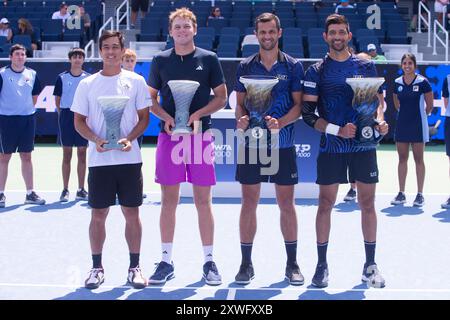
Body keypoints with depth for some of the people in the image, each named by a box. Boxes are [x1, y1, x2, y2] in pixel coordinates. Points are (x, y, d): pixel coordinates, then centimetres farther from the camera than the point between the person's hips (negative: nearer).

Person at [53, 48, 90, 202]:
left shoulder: (88, 78, 5)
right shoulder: (62, 77, 4)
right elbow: (57, 99, 8)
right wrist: (62, 114, 0)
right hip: (66, 116, -1)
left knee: (82, 154, 4)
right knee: (67, 154, 3)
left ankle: (81, 189, 11)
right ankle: (65, 190, 8)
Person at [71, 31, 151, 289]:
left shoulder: (136, 81, 4)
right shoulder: (87, 84, 6)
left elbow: (144, 117, 4)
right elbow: (79, 121, 6)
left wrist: (129, 139, -13)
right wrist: (95, 140, -12)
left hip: (129, 158, 0)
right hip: (99, 159, 1)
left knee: (132, 213, 4)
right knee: (98, 214, 5)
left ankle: (135, 267, 15)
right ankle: (97, 267, 17)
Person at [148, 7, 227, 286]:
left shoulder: (209, 59, 4)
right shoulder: (161, 60, 8)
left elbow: (222, 97, 5)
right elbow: (151, 98, 12)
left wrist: (197, 115, -11)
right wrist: (166, 117, -7)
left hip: (200, 135, -1)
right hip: (169, 135, 1)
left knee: (203, 201, 1)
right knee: (169, 200, 4)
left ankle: (209, 262, 10)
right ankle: (166, 262, 12)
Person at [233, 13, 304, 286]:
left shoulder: (293, 66, 2)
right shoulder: (246, 66, 7)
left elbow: (299, 104, -1)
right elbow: (240, 102, 9)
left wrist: (281, 123, -19)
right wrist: (241, 119, -12)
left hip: (283, 144, -1)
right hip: (251, 143, 1)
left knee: (286, 203, 4)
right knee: (249, 202, 3)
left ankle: (292, 264, 15)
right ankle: (246, 263, 13)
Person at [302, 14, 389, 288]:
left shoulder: (367, 66, 7)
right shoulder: (316, 72, 2)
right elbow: (308, 113, -3)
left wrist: (380, 122, -7)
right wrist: (337, 130, -14)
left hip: (364, 144, 2)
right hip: (331, 147, -1)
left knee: (368, 204, 5)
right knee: (326, 204, 3)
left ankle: (370, 265, 16)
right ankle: (322, 265, 13)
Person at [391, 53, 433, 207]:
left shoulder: (422, 82, -9)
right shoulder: (397, 83, 4)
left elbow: (430, 106, -3)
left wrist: (420, 115, 8)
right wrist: (406, 113, 13)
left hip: (418, 125, -4)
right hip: (402, 124, 4)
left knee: (418, 159, 1)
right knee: (402, 159, 8)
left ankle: (420, 194, 7)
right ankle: (401, 193, 15)